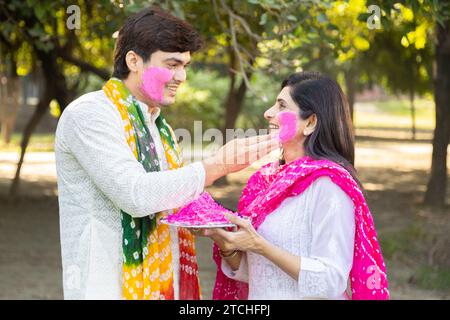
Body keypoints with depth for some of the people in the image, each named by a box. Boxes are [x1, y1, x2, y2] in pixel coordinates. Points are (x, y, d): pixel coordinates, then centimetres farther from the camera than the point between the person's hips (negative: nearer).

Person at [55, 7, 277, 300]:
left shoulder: (159, 127, 15)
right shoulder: (88, 114, -11)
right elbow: (136, 195, -22)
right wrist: (218, 166, -18)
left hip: (165, 285, 8)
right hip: (108, 287, -8)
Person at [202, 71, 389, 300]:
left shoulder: (327, 182, -18)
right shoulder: (266, 178, 1)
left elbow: (331, 281, -22)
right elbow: (249, 271, 4)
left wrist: (258, 245, -25)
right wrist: (226, 244, -14)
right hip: (259, 295, 6)